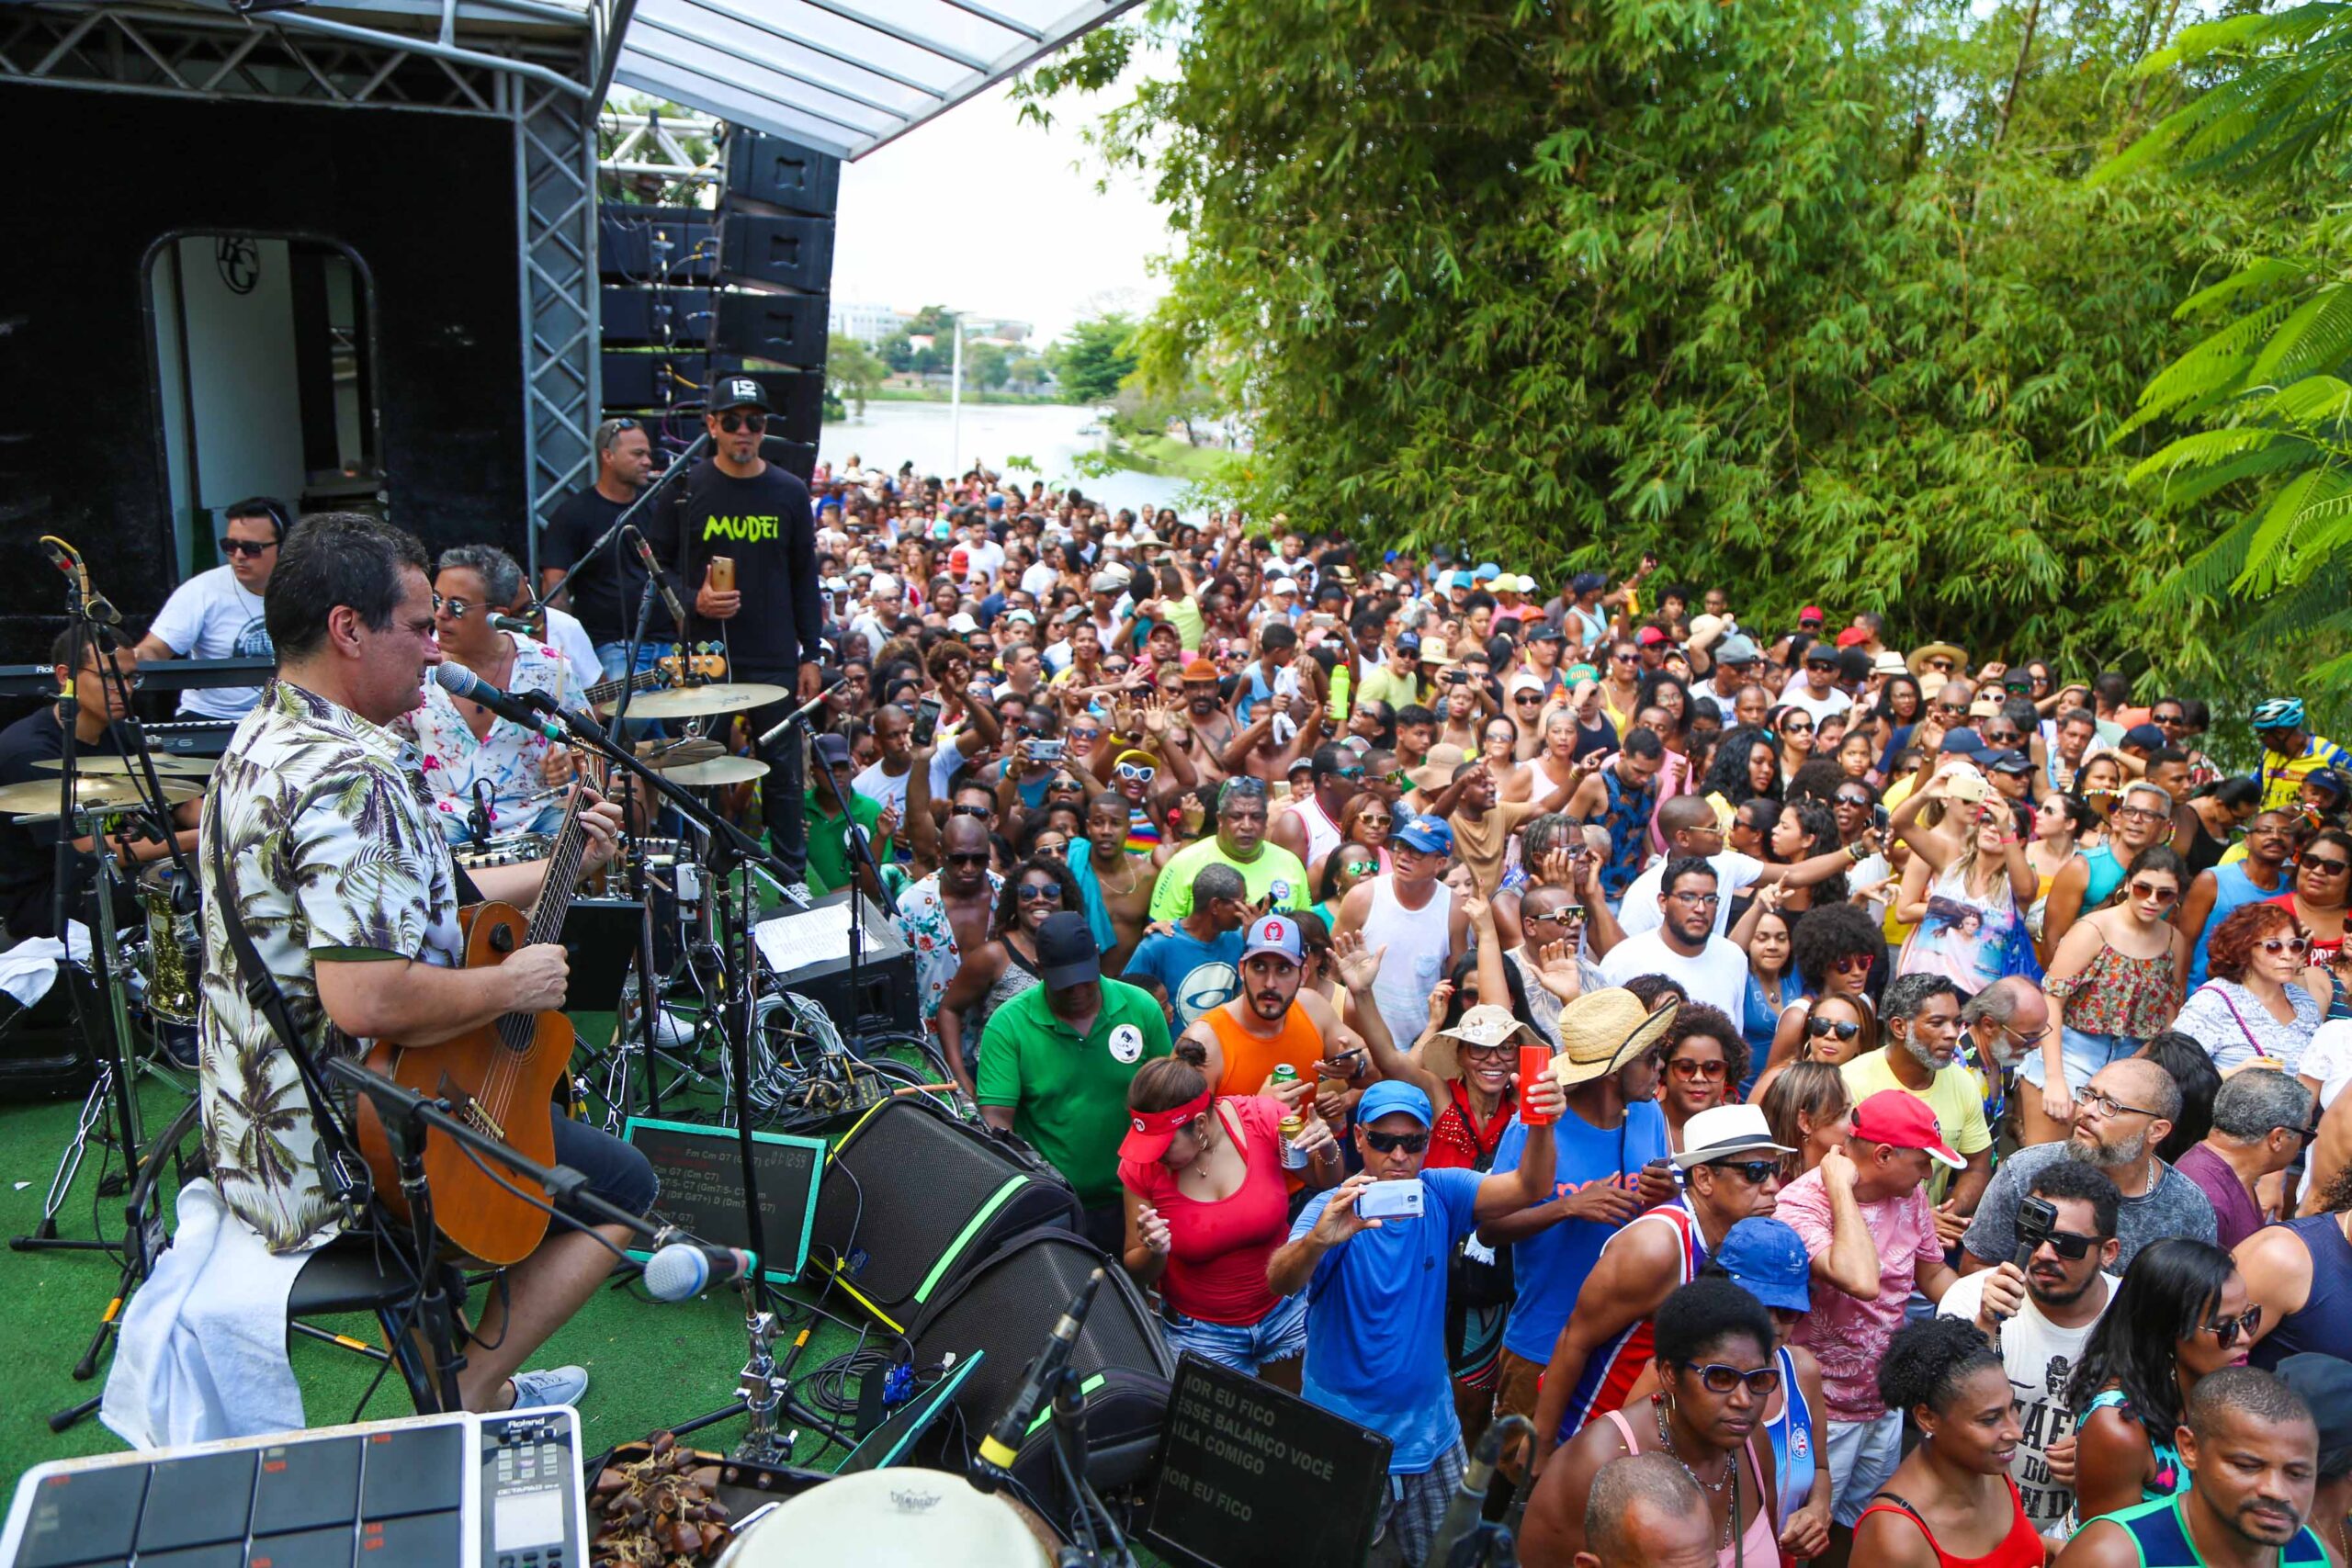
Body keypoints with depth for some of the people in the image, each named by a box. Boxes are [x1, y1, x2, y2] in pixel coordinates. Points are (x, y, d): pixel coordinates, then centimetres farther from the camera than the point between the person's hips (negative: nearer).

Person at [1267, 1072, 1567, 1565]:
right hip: (1342, 1432, -4)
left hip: (1429, 1427, 4)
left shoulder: (1441, 1195, -7)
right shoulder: (1335, 1209, -18)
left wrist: (1541, 1126, -40)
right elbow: (1280, 1281, -34)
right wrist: (1318, 1239, -56)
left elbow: (1529, 1187, -19)